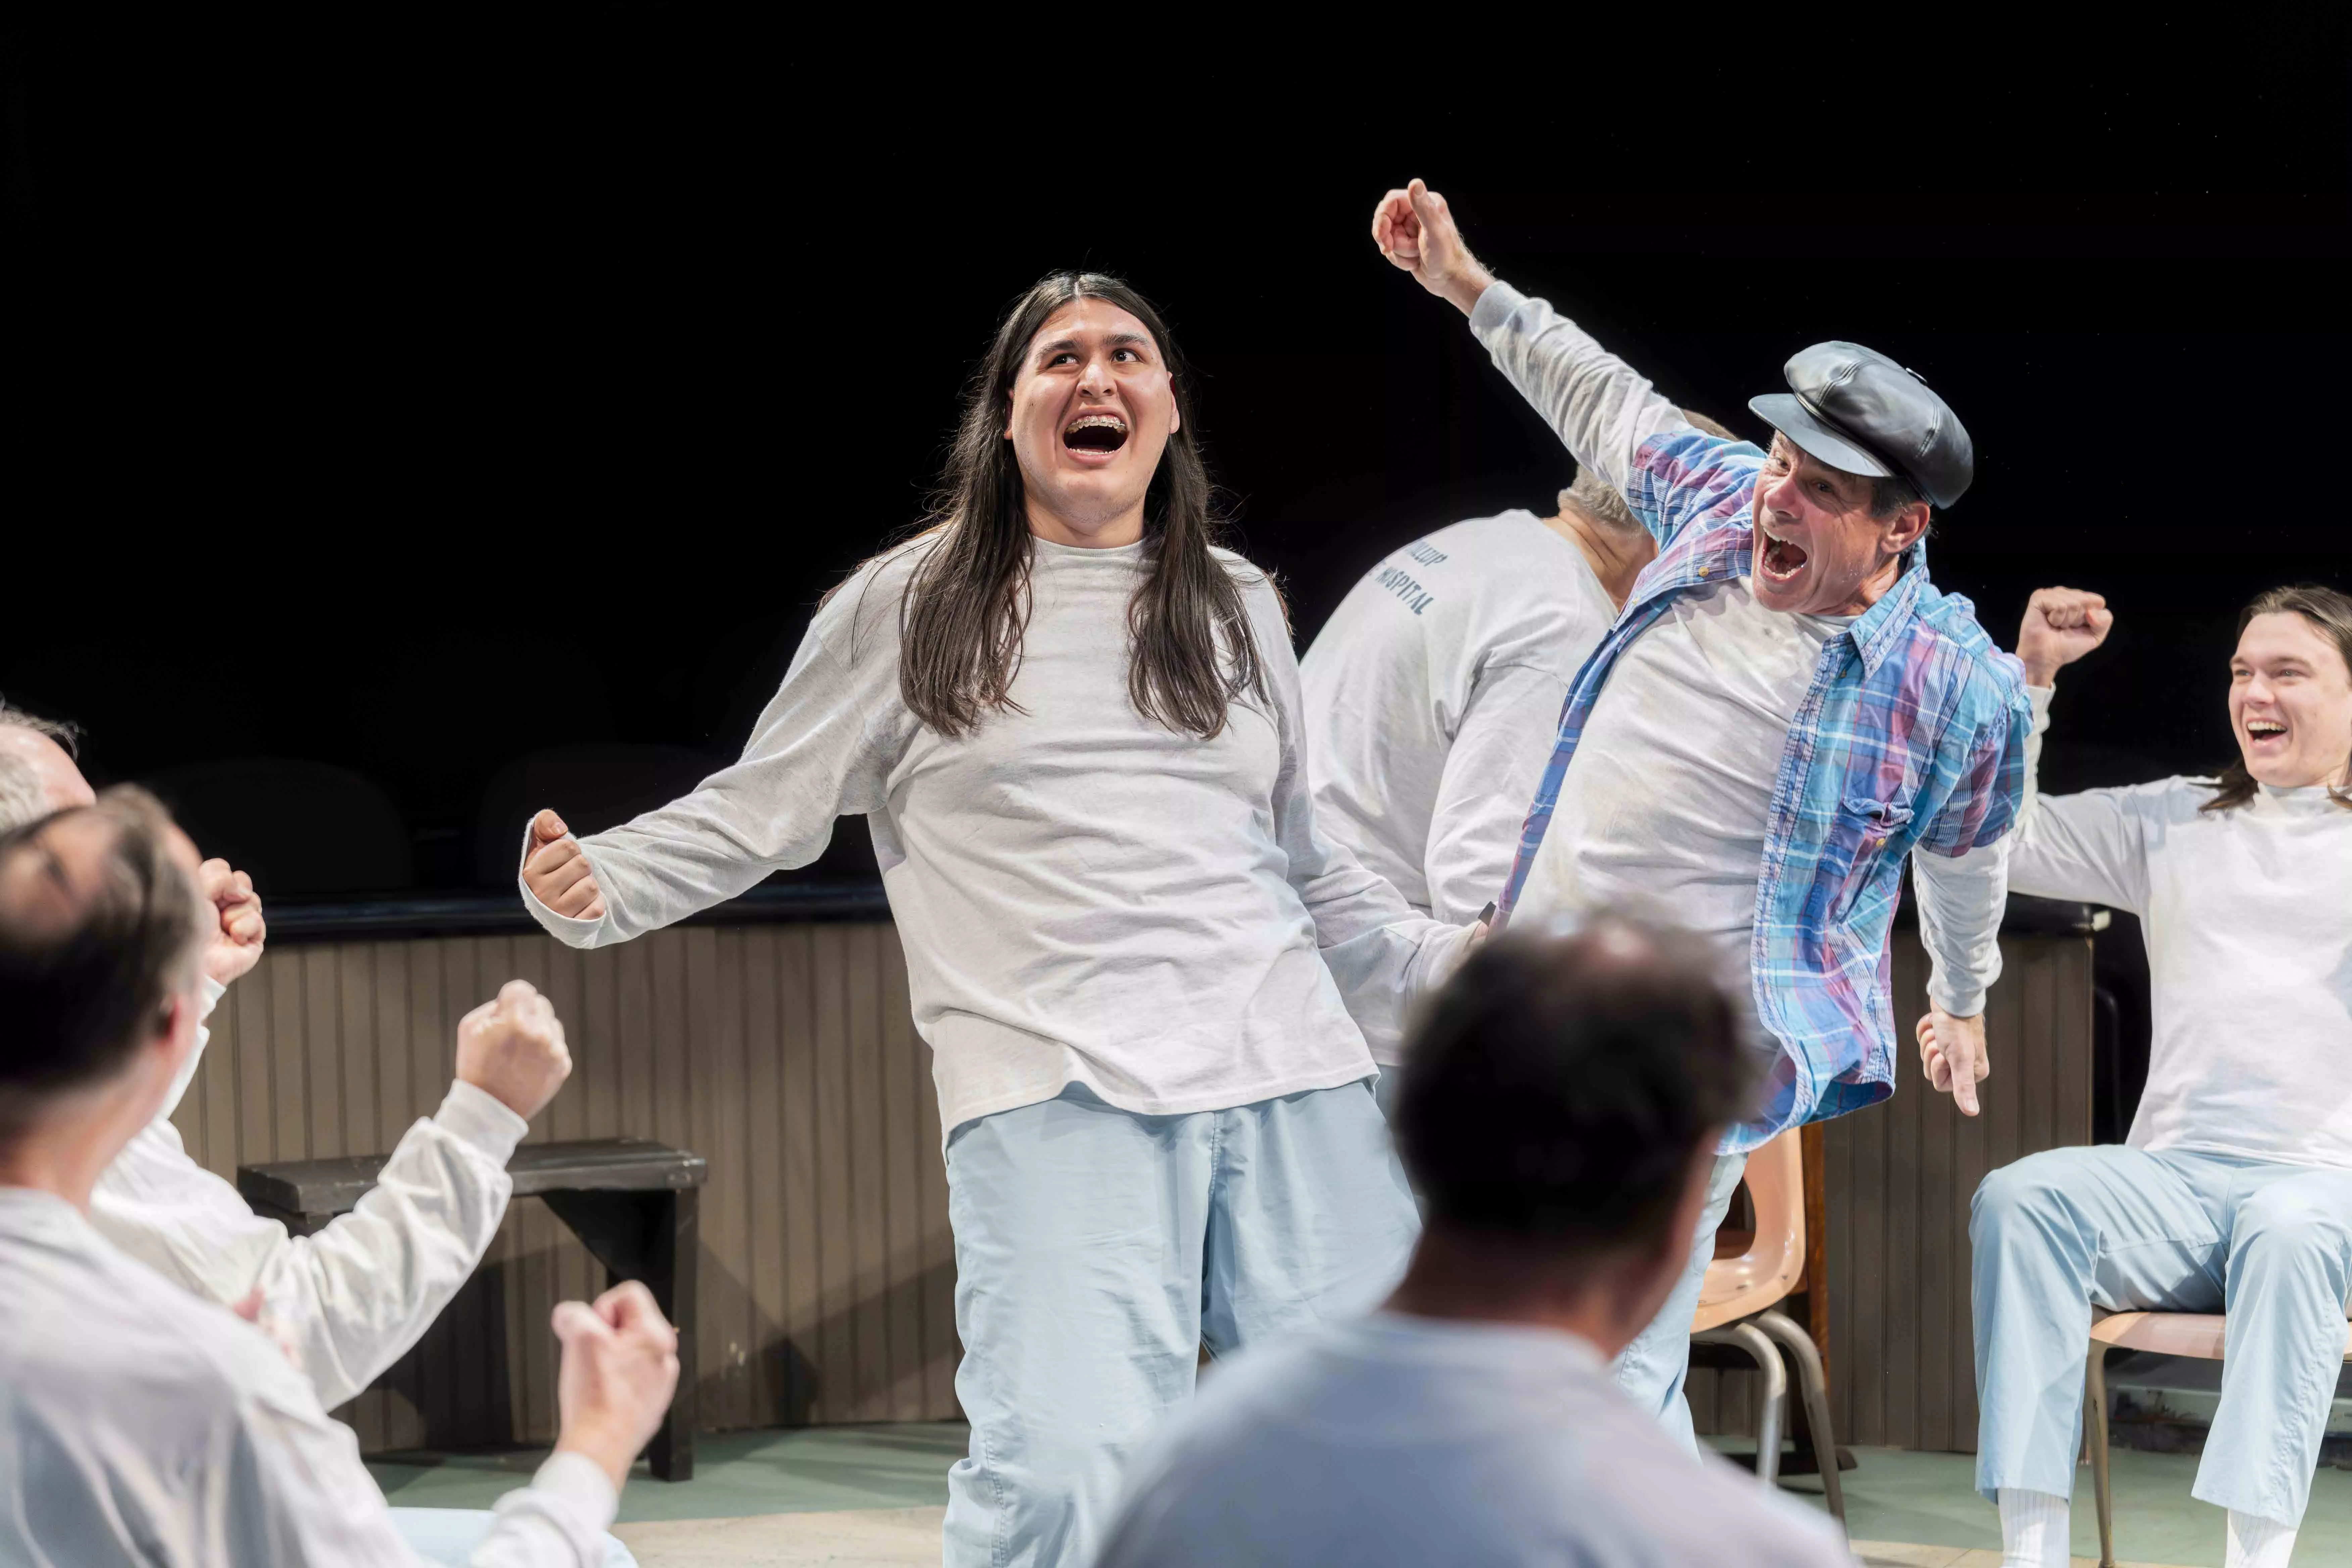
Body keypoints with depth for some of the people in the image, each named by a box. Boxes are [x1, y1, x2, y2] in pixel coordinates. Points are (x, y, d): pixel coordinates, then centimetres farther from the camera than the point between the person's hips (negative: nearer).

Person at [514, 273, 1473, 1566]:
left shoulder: (1239, 607, 20)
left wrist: (1445, 965, 14)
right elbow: (757, 816, 12)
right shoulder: (910, 606, 10)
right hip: (1053, 1097, -4)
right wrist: (600, 890, -5)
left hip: (1291, 1081, 4)